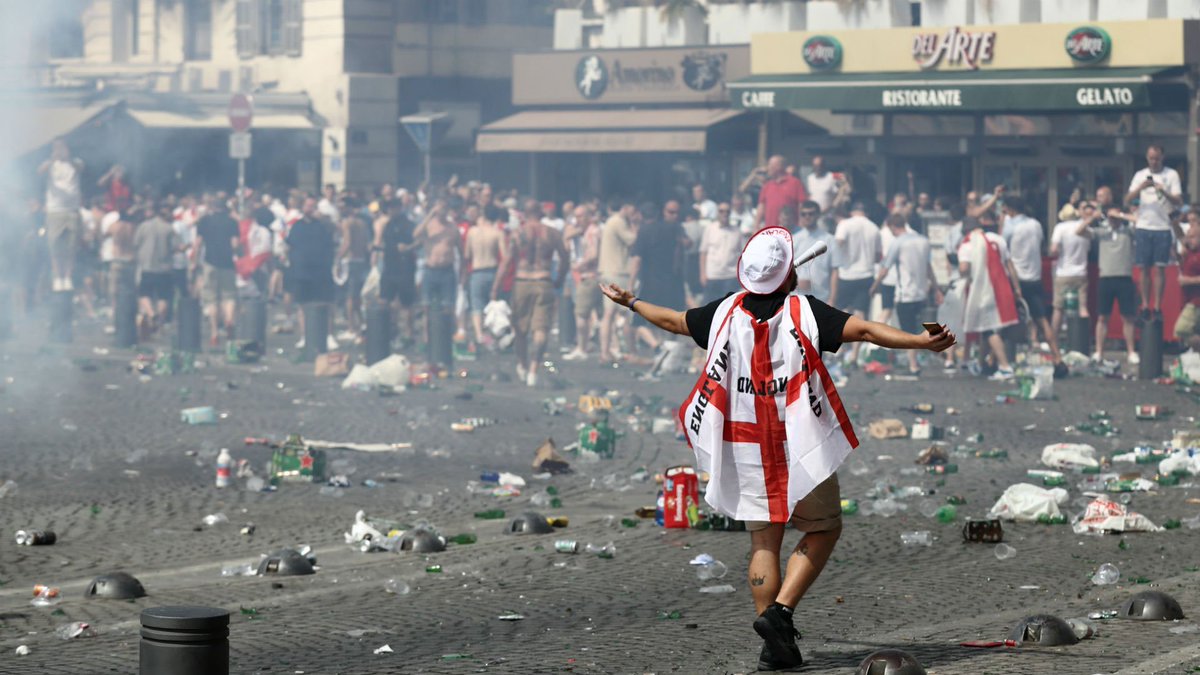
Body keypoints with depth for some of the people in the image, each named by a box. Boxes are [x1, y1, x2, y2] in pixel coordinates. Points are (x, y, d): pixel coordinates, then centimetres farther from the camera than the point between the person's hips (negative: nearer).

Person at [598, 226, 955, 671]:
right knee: (824, 529, 11)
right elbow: (863, 330, -20)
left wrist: (631, 303, 34)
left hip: (745, 447, 4)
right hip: (800, 446, -4)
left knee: (764, 539, 8)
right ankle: (781, 611, -6)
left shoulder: (726, 313, 2)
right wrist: (921, 342, -22)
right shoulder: (804, 311, -10)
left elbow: (673, 321, 17)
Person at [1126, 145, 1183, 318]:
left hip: (1162, 227, -2)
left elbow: (1179, 202, -4)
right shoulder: (1140, 175, 9)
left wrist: (1164, 192, -21)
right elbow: (1127, 201, 3)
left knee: (1158, 268, -4)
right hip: (1143, 227, 2)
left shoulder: (1171, 175, 3)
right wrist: (1140, 188, -15)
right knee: (1144, 268, 2)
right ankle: (1145, 306, 7)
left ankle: (1157, 307, -2)